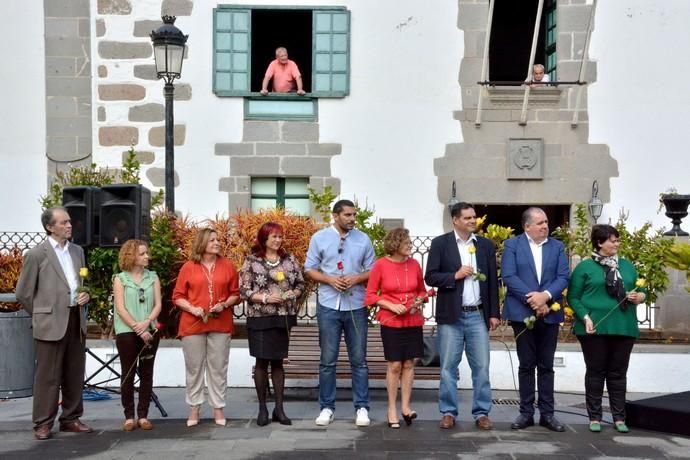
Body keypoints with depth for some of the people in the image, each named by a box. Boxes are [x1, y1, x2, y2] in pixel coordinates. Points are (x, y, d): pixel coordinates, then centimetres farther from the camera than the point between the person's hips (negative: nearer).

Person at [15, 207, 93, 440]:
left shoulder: (77, 251, 12)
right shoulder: (36, 254, -5)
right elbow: (23, 293, -1)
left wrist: (85, 295, 3)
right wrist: (42, 315, 4)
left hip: (76, 321, 6)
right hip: (50, 324, -5)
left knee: (74, 374, 9)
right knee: (48, 375, -1)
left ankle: (71, 419, 19)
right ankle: (43, 423, 6)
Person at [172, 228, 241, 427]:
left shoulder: (227, 266, 5)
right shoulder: (188, 267, 1)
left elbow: (235, 294, 8)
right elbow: (178, 296, 2)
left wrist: (224, 305, -10)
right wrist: (192, 308, -13)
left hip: (220, 324, 1)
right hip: (192, 324, -1)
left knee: (218, 367, 4)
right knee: (194, 368, 5)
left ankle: (218, 408, 11)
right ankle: (194, 409, 14)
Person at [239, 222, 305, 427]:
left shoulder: (289, 260, 6)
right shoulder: (251, 261, -4)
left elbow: (300, 283, 12)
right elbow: (244, 290, -6)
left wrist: (293, 293, -8)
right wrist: (265, 298, -16)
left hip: (283, 318, 3)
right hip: (260, 318, -3)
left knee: (278, 362, 8)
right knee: (262, 362, 2)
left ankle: (279, 408, 13)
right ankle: (262, 408, 12)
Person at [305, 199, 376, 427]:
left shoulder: (363, 239, 5)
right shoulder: (320, 238, 2)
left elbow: (371, 271, 8)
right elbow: (309, 269, 4)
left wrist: (356, 279, -11)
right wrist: (330, 279, -12)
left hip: (356, 306, 1)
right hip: (328, 306, -1)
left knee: (359, 359, 5)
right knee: (328, 360, 5)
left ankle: (362, 407, 12)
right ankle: (327, 407, 15)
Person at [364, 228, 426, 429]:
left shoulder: (414, 264, 2)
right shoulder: (381, 265, -8)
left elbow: (422, 290, 15)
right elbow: (370, 295, -4)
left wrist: (419, 301, -6)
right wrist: (391, 306, -15)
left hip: (413, 321, 3)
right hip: (391, 322, -3)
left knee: (409, 364, 5)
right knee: (394, 365, 0)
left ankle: (405, 407, 12)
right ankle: (392, 409, 11)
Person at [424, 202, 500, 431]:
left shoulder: (486, 245, 9)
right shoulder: (440, 244, 0)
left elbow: (492, 281, 10)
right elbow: (430, 277, -3)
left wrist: (494, 313, 6)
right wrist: (455, 276, -15)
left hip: (478, 315, 2)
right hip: (451, 316, -2)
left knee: (481, 367, 3)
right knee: (448, 367, 3)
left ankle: (481, 413, 12)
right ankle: (448, 412, 12)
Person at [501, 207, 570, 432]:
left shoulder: (557, 247, 9)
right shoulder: (512, 245, 1)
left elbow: (563, 277, 0)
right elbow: (508, 276, -9)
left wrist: (545, 296, -16)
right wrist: (530, 298, -18)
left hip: (549, 313, 2)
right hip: (522, 313, -2)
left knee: (546, 365, 7)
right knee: (526, 365, 4)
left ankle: (547, 413, 12)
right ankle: (526, 412, 10)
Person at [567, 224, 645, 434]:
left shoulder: (627, 266, 11)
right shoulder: (585, 267, -2)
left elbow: (641, 291, 16)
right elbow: (573, 297, -4)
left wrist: (638, 297, -7)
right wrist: (586, 318, -16)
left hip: (623, 328, 3)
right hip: (595, 328, -3)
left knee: (618, 373, 7)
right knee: (596, 372, 4)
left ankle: (619, 418, 14)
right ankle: (594, 417, 11)